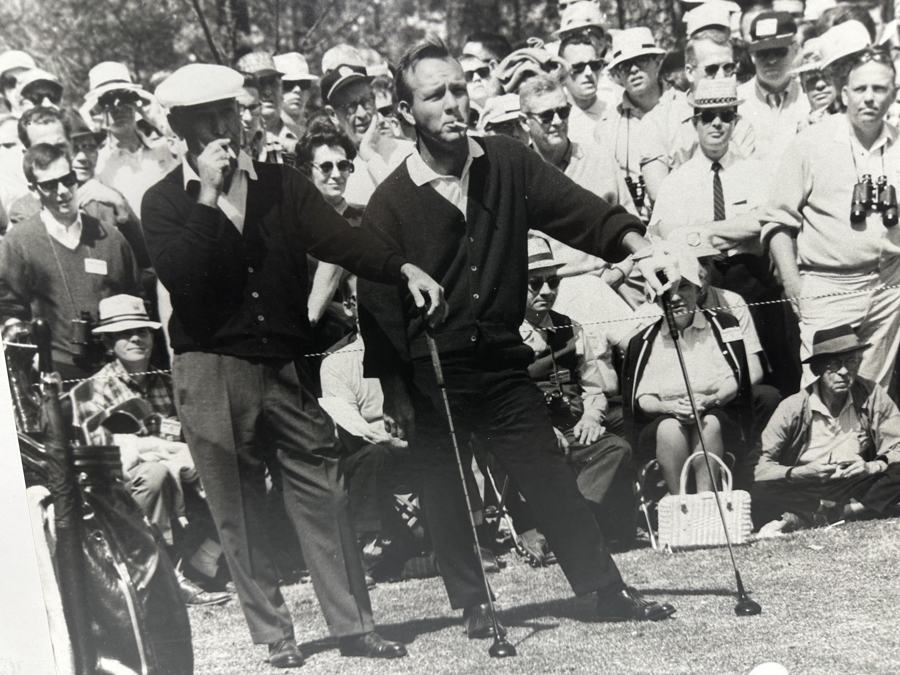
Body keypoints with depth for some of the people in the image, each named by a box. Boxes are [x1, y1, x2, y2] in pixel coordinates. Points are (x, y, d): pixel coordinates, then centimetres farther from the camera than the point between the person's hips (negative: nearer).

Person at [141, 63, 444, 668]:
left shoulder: (281, 185, 8)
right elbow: (180, 276, -15)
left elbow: (337, 237, -5)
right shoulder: (165, 202, 1)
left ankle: (354, 625, 8)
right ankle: (274, 633, 14)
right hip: (211, 369, -2)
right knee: (238, 512, 4)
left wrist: (403, 268, -21)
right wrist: (209, 198, -17)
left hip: (287, 366, 2)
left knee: (323, 493, 0)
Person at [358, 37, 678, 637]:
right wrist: (394, 394, -9)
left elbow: (578, 210, -5)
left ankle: (609, 592, 11)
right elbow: (379, 305, -7)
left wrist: (639, 248, -21)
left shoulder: (508, 164, 0)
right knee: (447, 497, 8)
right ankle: (474, 604, 23)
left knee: (554, 482, 4)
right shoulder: (390, 203, -7)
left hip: (504, 362, 2)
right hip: (431, 377, -2)